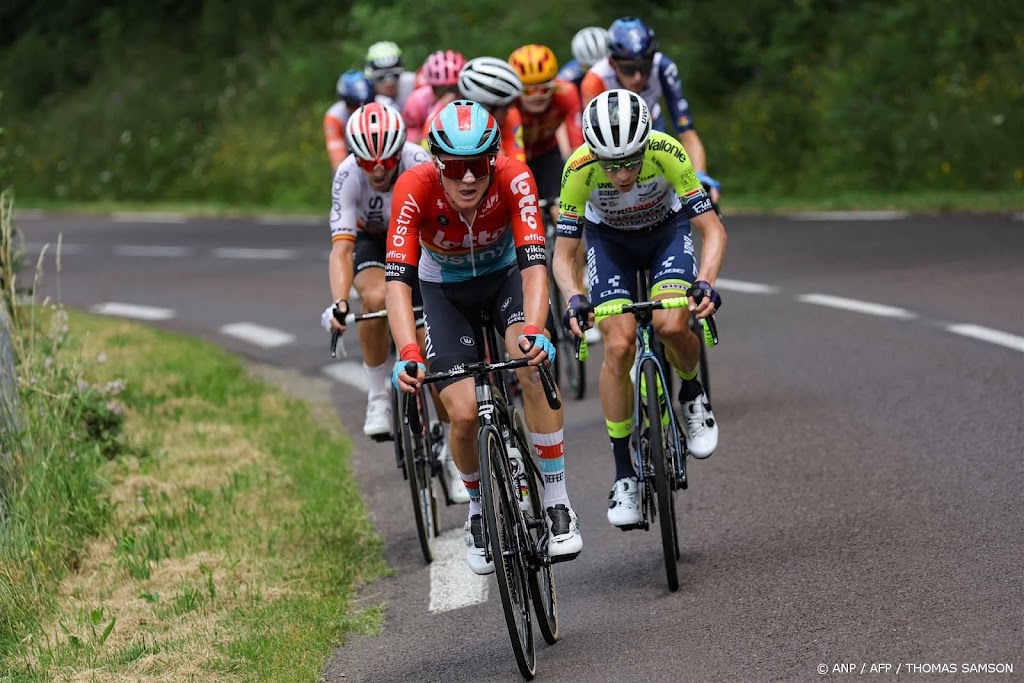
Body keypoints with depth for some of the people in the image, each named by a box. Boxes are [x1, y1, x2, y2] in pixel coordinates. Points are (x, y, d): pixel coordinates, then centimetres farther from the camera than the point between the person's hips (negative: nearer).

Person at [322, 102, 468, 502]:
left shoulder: (421, 165, -32)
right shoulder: (348, 177, -30)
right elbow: (341, 246, -36)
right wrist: (339, 303, -52)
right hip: (372, 242, 0)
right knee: (377, 297, -34)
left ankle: (450, 450, 2)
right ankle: (378, 395, -16)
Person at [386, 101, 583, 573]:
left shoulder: (513, 179, -32)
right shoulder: (415, 190, -33)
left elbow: (534, 264, -38)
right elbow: (398, 281, -38)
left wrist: (532, 332, -56)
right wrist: (407, 354, -53)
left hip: (503, 274, 0)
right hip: (445, 290, 0)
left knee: (534, 365, -30)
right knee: (464, 414, -14)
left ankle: (557, 504, -20)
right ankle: (477, 508, 18)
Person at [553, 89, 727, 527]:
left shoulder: (667, 153, -34)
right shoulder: (580, 168, -32)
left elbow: (713, 230, -28)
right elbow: (563, 254, -22)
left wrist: (706, 282, -45)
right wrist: (574, 300, -41)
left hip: (667, 231, 0)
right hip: (609, 241, 1)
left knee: (671, 325, -27)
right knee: (618, 347, -16)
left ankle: (692, 393, 7)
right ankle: (624, 474, -4)